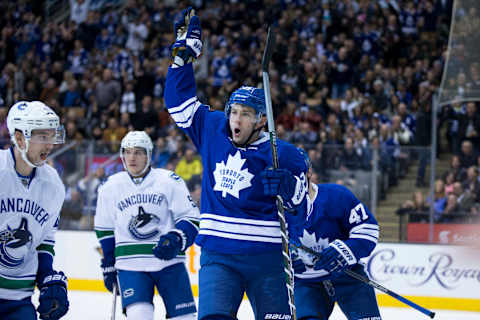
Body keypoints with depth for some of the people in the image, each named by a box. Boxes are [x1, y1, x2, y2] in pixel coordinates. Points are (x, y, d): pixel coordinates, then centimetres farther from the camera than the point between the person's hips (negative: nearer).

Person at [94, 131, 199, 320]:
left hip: (168, 261, -1)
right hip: (130, 264, 1)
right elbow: (105, 230, 17)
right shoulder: (110, 187, 5)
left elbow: (191, 219, -1)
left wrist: (176, 240, -19)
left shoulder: (169, 181, -4)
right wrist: (109, 266, 18)